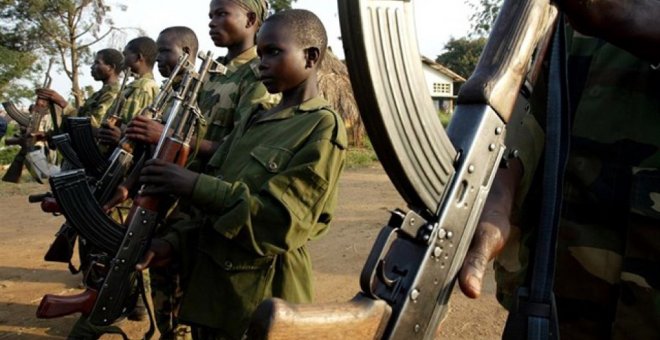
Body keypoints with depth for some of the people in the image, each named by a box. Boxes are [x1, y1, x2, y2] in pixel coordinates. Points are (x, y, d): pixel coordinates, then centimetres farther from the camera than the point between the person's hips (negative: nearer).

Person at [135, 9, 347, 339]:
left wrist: (194, 185, -20)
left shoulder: (323, 127, -12)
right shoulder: (254, 118, 10)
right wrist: (176, 241, -4)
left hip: (262, 292, -7)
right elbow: (214, 193, 11)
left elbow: (281, 220, -21)